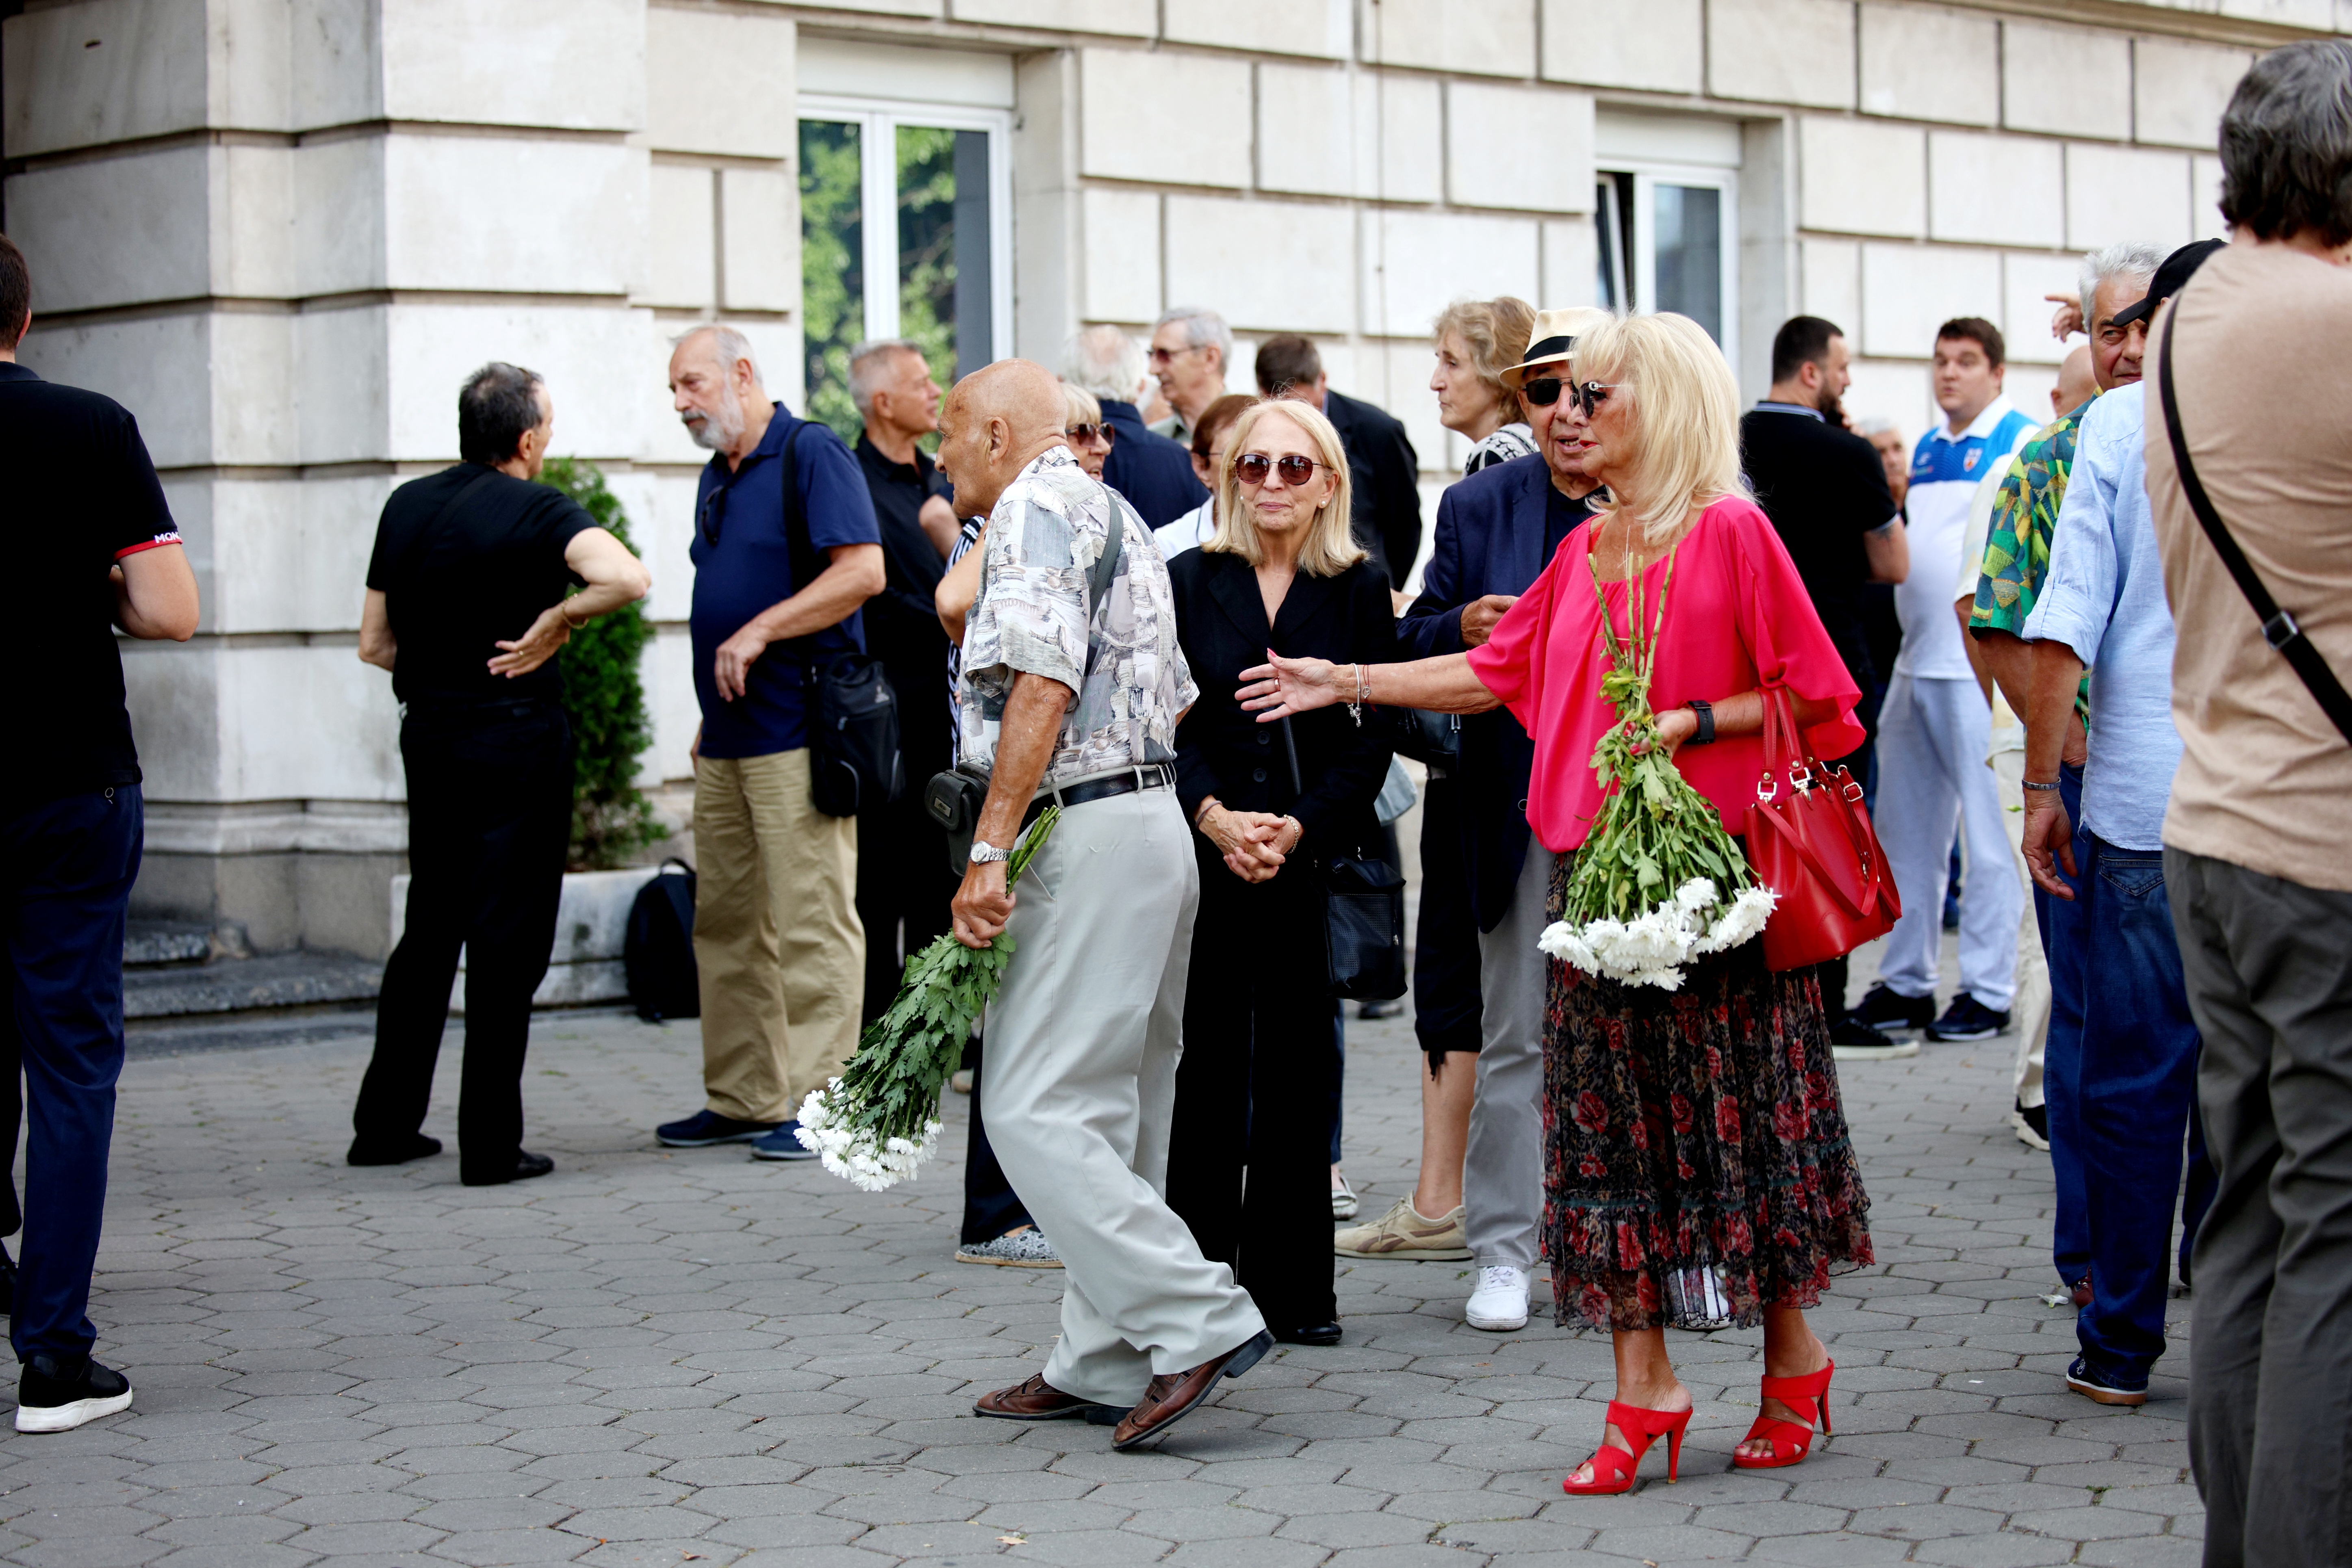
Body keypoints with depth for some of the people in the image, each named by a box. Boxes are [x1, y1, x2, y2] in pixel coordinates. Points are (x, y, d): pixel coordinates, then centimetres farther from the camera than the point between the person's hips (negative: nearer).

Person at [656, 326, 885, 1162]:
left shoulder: (812, 455, -7)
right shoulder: (716, 478, 19)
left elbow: (862, 572, -17)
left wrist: (759, 633, -17)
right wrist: (711, 717, 20)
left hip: (798, 729, -9)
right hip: (727, 740, 9)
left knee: (812, 922, -7)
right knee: (726, 924, 10)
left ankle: (816, 1101, -3)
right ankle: (742, 1098, 17)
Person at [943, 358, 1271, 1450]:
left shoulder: (1035, 508, -8)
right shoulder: (1115, 516, 24)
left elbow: (1042, 682, -20)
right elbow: (1175, 704, 24)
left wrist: (990, 849, -23)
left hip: (1086, 831, -11)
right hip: (1155, 819, 11)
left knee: (1035, 1111, -11)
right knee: (1115, 1113, 11)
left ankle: (1199, 1323, -14)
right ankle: (1105, 1364, 15)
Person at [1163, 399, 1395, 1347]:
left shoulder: (1362, 588, 5)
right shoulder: (1188, 582, 7)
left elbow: (1371, 737, 1)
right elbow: (1166, 725, 2)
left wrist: (1298, 827, -12)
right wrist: (1216, 819, -14)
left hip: (1318, 861, 0)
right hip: (1202, 858, 1)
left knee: (1299, 1074, 0)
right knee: (1205, 1069, 1)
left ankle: (1289, 1288, 7)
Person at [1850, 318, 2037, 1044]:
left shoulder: (2024, 442, -5)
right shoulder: (1926, 449, 18)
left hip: (1981, 666, -8)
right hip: (1916, 659, 8)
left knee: (1987, 831, -2)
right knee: (1905, 830, 10)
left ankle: (1989, 990, 4)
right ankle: (1905, 981, 18)